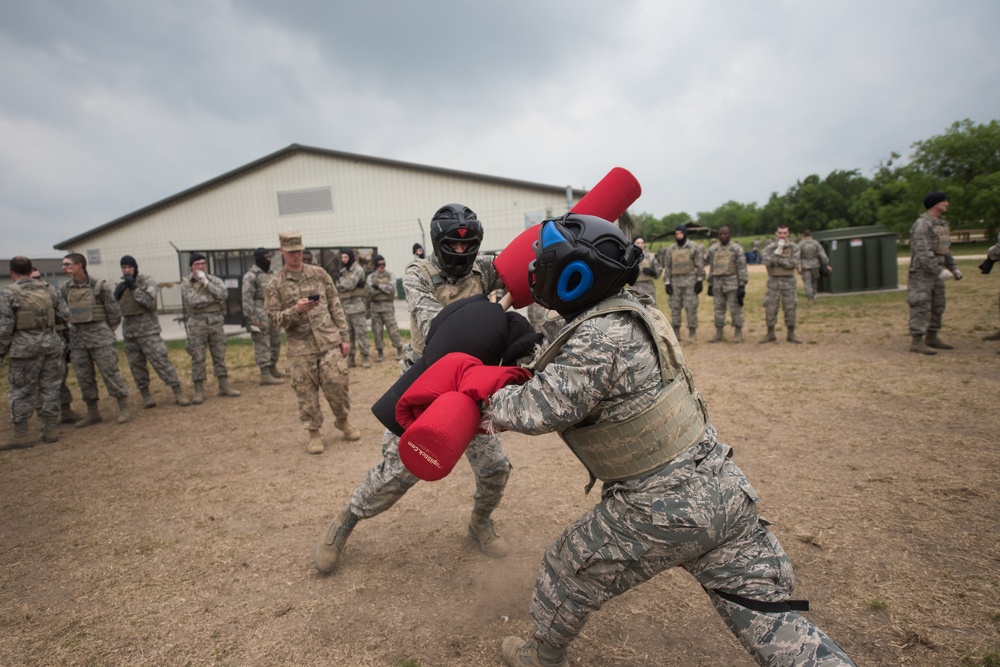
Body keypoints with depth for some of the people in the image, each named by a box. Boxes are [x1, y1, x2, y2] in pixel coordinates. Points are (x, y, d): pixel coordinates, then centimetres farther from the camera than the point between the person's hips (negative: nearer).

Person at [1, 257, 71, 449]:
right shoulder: (48, 289, 6)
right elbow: (65, 316, 8)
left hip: (25, 347, -4)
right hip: (51, 343, 4)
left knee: (22, 392, 6)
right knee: (49, 389, 11)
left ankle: (22, 435, 11)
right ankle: (49, 430, 16)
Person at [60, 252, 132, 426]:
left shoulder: (99, 286, -8)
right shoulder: (65, 289, 6)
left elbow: (114, 312, -3)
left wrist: (107, 332, 3)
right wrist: (71, 333, 11)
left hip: (99, 335, -5)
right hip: (77, 338, 5)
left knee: (110, 372, -4)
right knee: (84, 377, 9)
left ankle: (124, 409, 3)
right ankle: (92, 413, 20)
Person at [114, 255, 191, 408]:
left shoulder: (147, 281, -3)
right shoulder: (120, 285, 12)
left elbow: (150, 302, -15)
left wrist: (134, 287, -20)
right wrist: (117, 294, -2)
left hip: (148, 328, -5)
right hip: (129, 331, 5)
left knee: (161, 360, -10)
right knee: (136, 365, 6)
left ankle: (178, 393, -9)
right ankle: (145, 395, 16)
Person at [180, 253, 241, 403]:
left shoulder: (215, 280, 9)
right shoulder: (186, 283, 3)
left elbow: (224, 294, -10)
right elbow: (193, 301, -13)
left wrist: (206, 282, -10)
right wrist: (214, 299, -6)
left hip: (216, 321, 2)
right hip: (197, 323, -2)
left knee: (219, 355, 7)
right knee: (198, 358, 0)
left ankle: (224, 387, 15)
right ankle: (199, 392, 5)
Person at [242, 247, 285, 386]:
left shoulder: (271, 273, 15)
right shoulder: (251, 276, -11)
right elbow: (247, 299, -15)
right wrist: (252, 319, -19)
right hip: (260, 315, -8)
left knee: (275, 342, 15)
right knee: (262, 345, -6)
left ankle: (273, 368, 29)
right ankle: (265, 374, -3)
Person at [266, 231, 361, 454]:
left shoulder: (319, 274, 7)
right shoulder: (276, 284, 3)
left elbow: (336, 307, 7)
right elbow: (274, 319, 0)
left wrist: (344, 337, 4)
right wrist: (295, 310, -19)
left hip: (329, 343, 1)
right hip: (300, 348, 0)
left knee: (336, 385, 2)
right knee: (306, 392, 4)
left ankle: (342, 420, 27)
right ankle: (314, 433, 20)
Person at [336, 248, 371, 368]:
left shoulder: (358, 270, -3)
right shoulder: (342, 270, 17)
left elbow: (350, 284, -15)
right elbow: (339, 287, 4)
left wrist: (340, 278, 2)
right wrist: (356, 284, -10)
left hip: (356, 305, -6)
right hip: (344, 305, 6)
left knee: (361, 332, -6)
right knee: (347, 333, 7)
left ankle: (365, 358, -2)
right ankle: (350, 359, 14)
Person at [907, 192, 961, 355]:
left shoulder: (941, 223, 15)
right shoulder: (922, 224, -15)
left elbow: (945, 249, 23)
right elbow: (923, 252, -23)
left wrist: (954, 268, 18)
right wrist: (940, 270, -26)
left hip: (935, 273, 9)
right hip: (921, 273, -9)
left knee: (937, 306, 13)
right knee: (921, 307, -9)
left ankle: (932, 338, 22)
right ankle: (916, 342, -6)